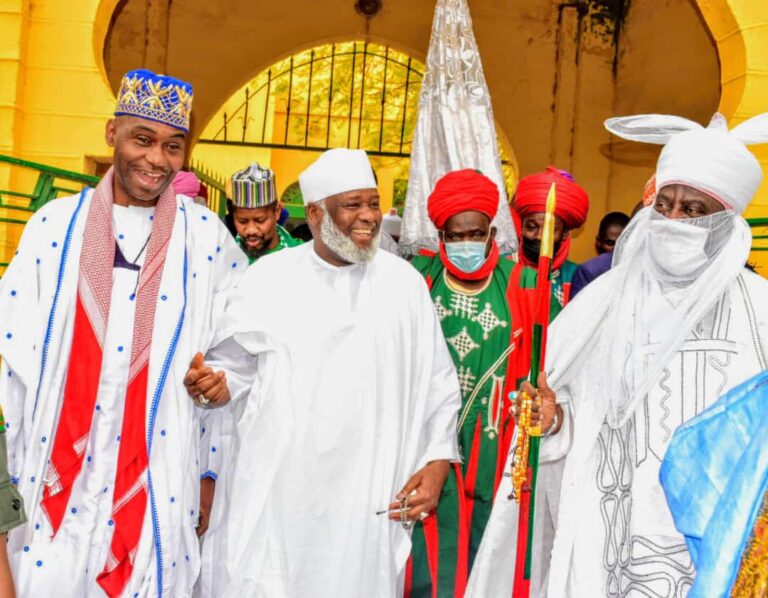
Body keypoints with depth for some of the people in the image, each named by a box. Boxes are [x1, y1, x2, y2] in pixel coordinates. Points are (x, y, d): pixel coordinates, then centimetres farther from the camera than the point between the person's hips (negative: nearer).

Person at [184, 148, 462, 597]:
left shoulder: (405, 282, 3)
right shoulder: (270, 276, 1)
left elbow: (438, 383, 6)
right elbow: (233, 363, 8)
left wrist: (438, 460, -2)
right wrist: (217, 384, -13)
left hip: (370, 495, 1)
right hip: (276, 488, 0)